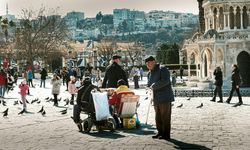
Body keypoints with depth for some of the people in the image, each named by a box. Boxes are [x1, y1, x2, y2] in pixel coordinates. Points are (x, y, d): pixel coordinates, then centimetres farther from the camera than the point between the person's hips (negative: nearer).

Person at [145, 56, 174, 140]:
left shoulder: (162, 70, -9)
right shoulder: (149, 73, 17)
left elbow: (165, 81, -24)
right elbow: (149, 84, 24)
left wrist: (154, 86, -18)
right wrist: (151, 87, 1)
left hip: (165, 98, -8)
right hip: (156, 98, 8)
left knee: (165, 117, -3)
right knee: (158, 117, 13)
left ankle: (166, 135, 4)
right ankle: (160, 133, 23)